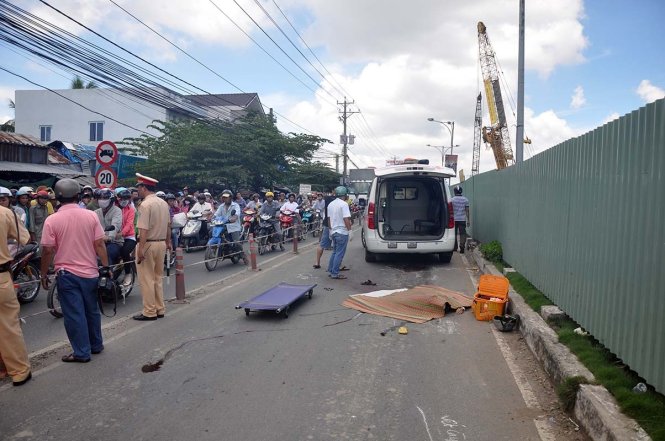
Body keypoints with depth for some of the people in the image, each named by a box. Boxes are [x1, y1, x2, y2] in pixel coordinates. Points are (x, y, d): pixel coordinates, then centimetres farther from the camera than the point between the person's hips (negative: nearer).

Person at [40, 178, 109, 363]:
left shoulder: (52, 220, -9)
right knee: (92, 310, 18)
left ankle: (81, 352, 11)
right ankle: (96, 345, 30)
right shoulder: (91, 216, -4)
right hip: (90, 272, 3)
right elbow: (99, 244, -5)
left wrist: (43, 274, 3)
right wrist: (106, 266, 3)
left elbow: (47, 251, -8)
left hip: (67, 273, -3)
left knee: (74, 314, 5)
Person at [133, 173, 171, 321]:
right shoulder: (164, 203, 8)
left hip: (148, 244, -8)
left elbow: (144, 230, -22)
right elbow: (168, 225, 13)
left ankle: (150, 312, 6)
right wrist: (168, 242, 22)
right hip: (161, 244, 8)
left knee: (146, 280, 1)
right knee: (158, 278, 16)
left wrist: (140, 249, -22)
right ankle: (160, 309, 22)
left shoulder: (145, 205, -16)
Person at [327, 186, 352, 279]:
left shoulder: (331, 204, 11)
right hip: (342, 232, -8)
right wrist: (349, 229, -13)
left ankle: (331, 271, 21)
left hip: (334, 231, 8)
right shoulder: (344, 204, -15)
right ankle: (335, 273, -1)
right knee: (339, 253, -3)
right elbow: (346, 219, -21)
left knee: (335, 252, 18)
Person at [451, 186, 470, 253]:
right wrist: (468, 220, 6)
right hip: (462, 219, 1)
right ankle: (462, 247, -12)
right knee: (463, 233, 1)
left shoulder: (452, 200, -4)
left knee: (454, 233, 11)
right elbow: (467, 211, 2)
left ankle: (455, 247, 17)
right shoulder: (465, 200, 2)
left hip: (454, 219, -1)